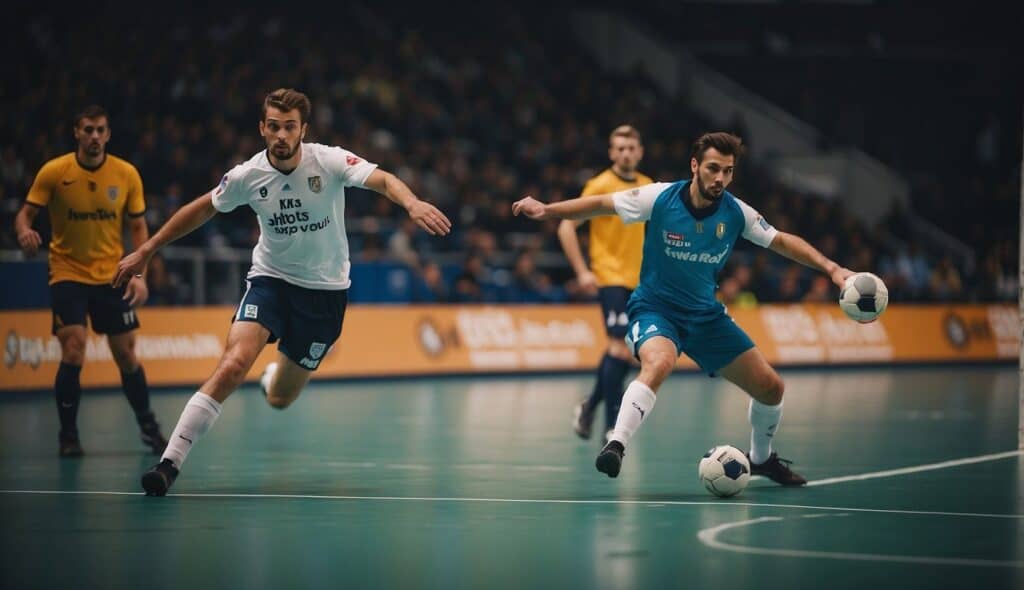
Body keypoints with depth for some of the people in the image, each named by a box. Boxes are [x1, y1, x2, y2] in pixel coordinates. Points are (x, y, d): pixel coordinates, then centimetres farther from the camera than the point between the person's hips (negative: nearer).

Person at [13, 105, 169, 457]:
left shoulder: (127, 174, -3)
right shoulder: (53, 172, -9)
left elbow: (138, 227, 4)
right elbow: (26, 213, -4)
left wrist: (139, 274, -7)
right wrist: (25, 232, -29)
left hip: (112, 276, 2)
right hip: (68, 274, -2)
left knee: (126, 356, 3)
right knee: (73, 354, -15)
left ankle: (148, 428, 22)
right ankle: (68, 435, 1)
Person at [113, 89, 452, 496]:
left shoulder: (330, 162, -16)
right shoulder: (247, 176, -9)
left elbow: (383, 180, -31)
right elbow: (201, 210, 7)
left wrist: (413, 203, -53)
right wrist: (146, 252, 10)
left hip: (325, 290, 0)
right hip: (270, 279, 0)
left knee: (280, 399, 7)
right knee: (234, 363, -26)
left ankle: (277, 376, 49)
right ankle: (170, 463, -25)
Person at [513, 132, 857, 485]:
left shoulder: (736, 213, -7)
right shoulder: (660, 198, -16)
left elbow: (783, 241, 4)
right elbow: (601, 204, -7)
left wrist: (831, 268, -5)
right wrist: (548, 210, -16)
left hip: (706, 316, 5)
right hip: (655, 308, -5)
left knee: (770, 387, 5)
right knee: (659, 364, -40)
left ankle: (761, 459, 32)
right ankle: (615, 446, -40)